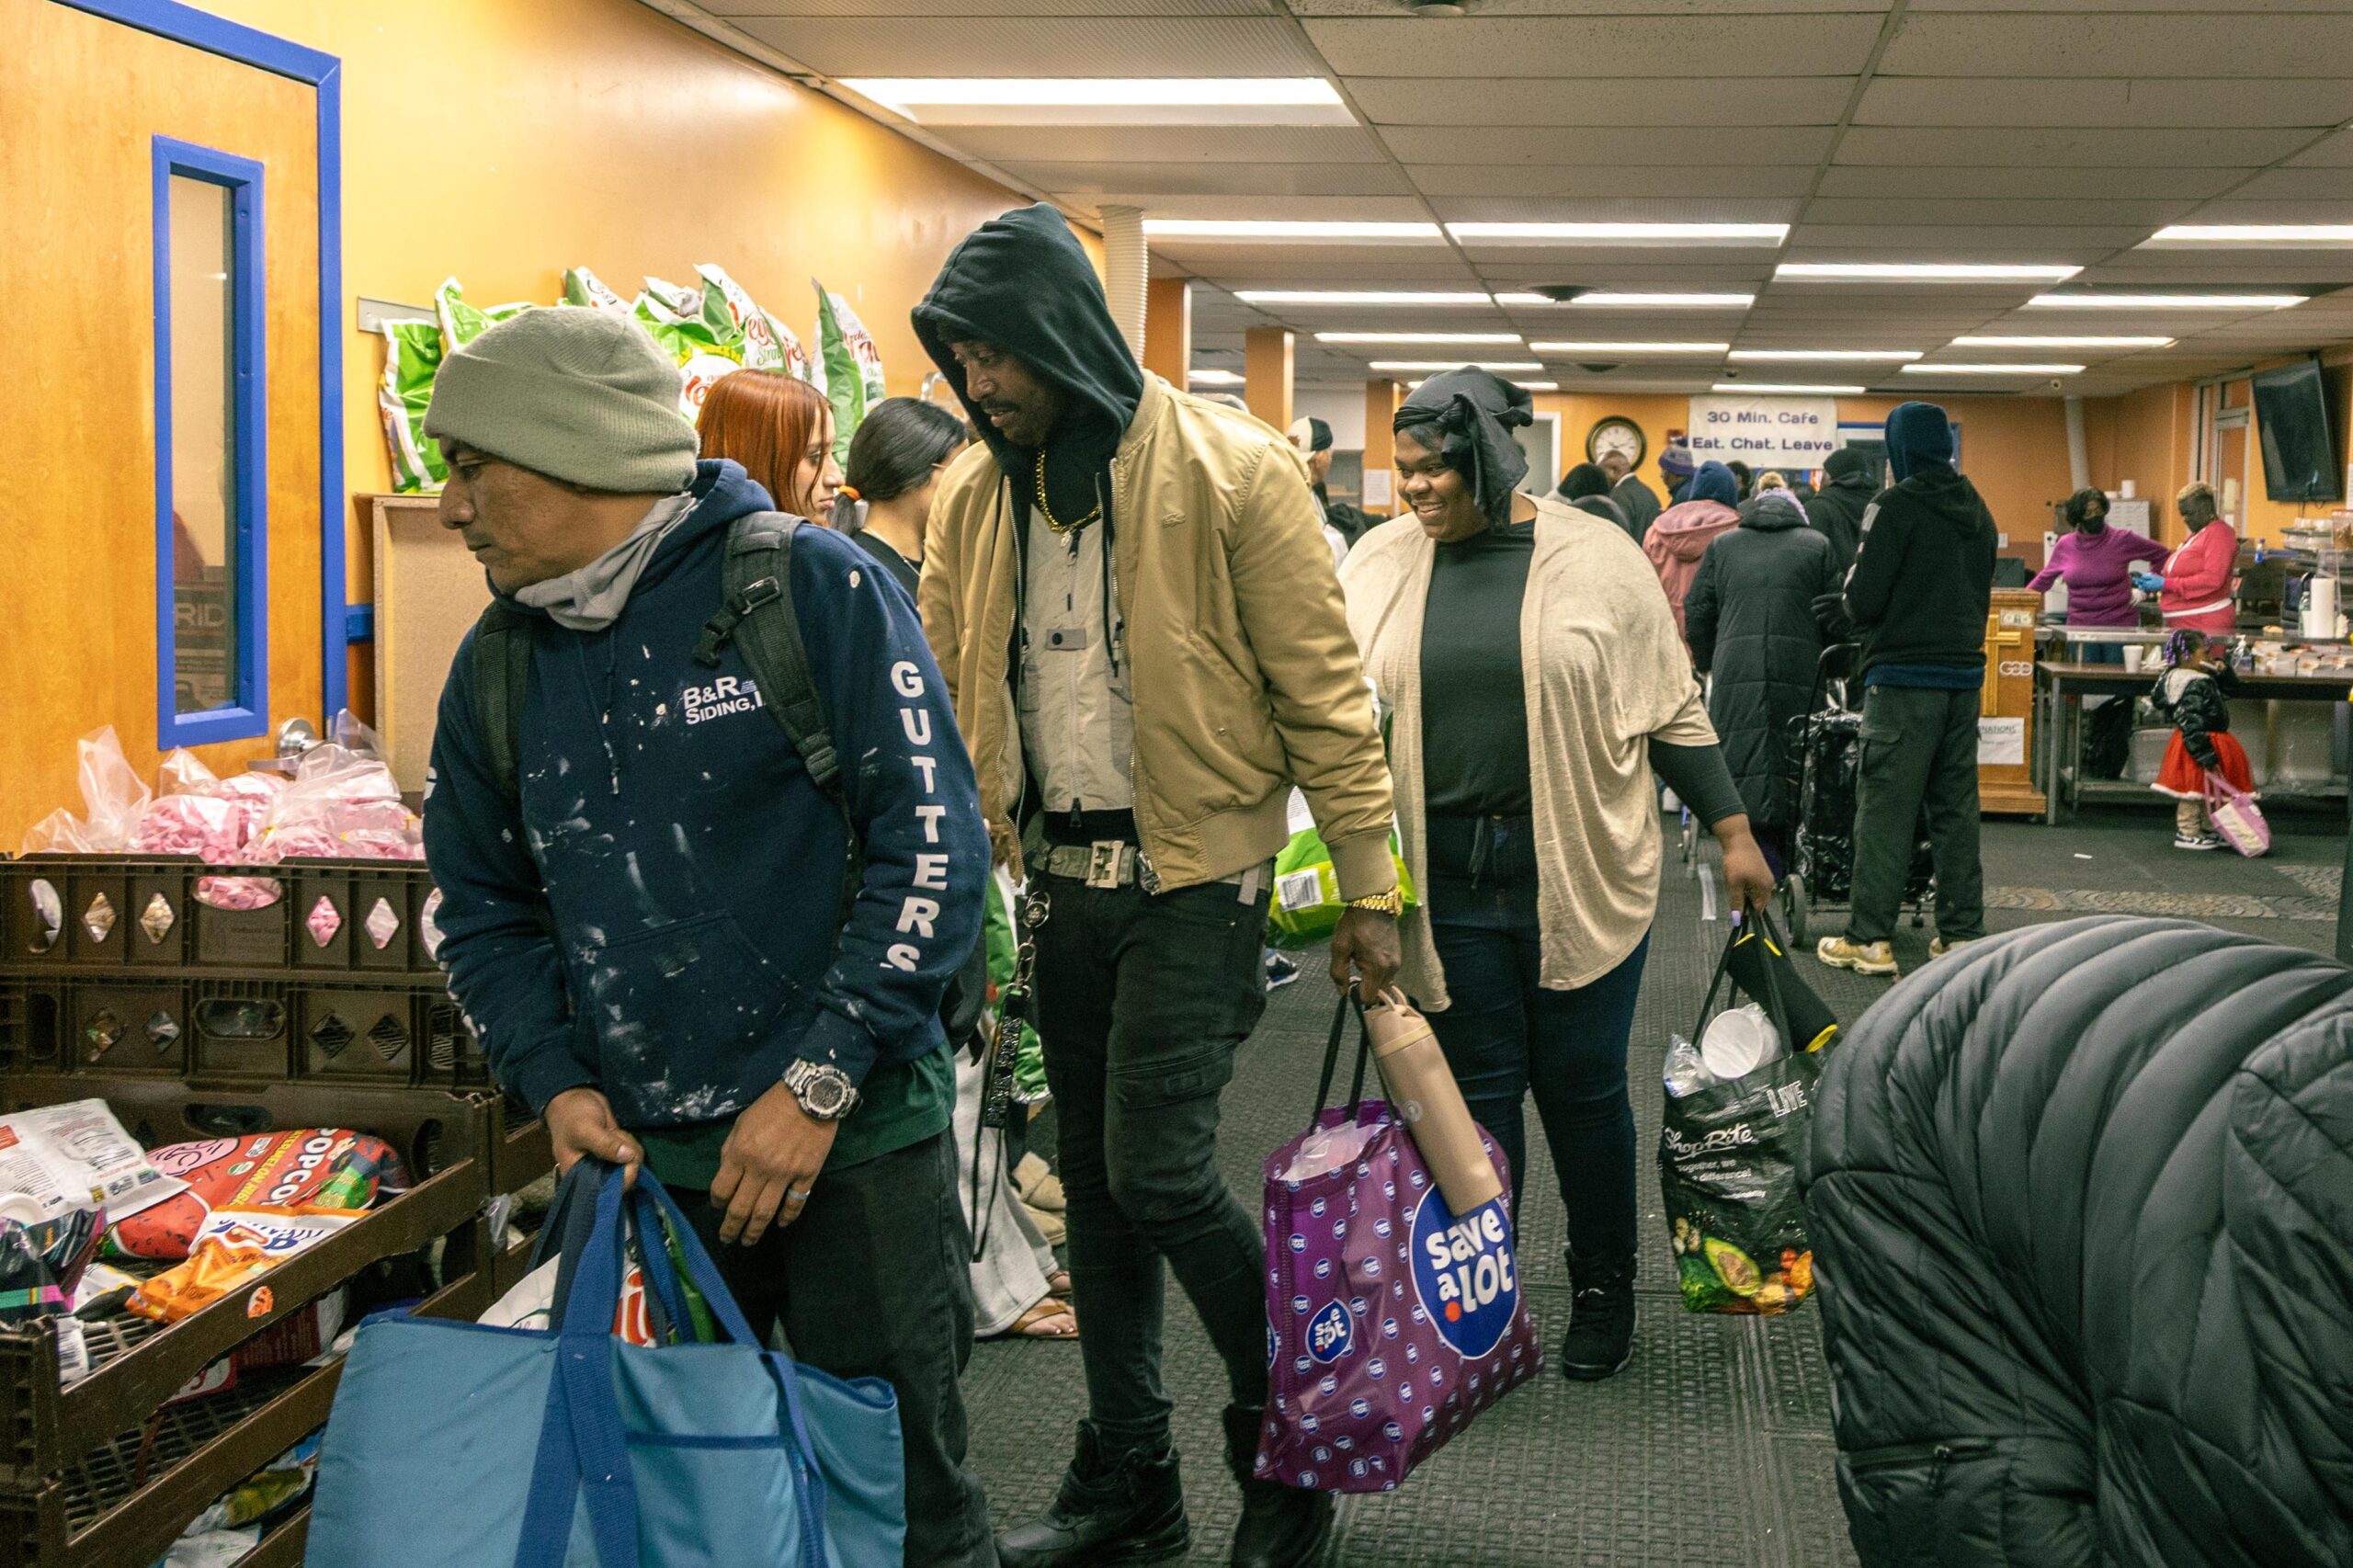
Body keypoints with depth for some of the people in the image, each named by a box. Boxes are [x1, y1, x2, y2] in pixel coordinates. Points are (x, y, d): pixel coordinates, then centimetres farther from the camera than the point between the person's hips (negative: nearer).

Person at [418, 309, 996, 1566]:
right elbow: (482, 901, 16)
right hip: (640, 1160, 5)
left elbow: (933, 842, -13)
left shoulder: (809, 589, -10)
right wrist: (552, 1078, -1)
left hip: (850, 1138, -4)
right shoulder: (499, 662, 7)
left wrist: (821, 1082, -16)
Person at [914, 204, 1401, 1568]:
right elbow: (947, 702, 9)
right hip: (1060, 879, 6)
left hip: (1195, 874, -6)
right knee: (1095, 1177, 12)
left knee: (1159, 1170, -11)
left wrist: (1371, 894, -10)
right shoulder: (975, 500, 6)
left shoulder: (1236, 475, -11)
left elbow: (1325, 693, -9)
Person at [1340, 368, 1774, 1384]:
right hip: (1447, 875, 2)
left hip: (1582, 871, -2)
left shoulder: (1594, 558, -2)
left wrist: (1733, 832, 4)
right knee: (1477, 1086, 7)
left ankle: (1604, 1290, 24)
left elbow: (1672, 708, 3)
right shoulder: (1381, 565, 4)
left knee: (1582, 1086, 6)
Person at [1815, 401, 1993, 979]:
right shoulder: (1976, 509, 12)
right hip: (1965, 671, 7)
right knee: (1956, 806, 10)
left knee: (1885, 807, -4)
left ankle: (1869, 938, -3)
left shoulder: (1897, 505, -10)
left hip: (1904, 675, -7)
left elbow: (1864, 599, -11)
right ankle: (1962, 933, 12)